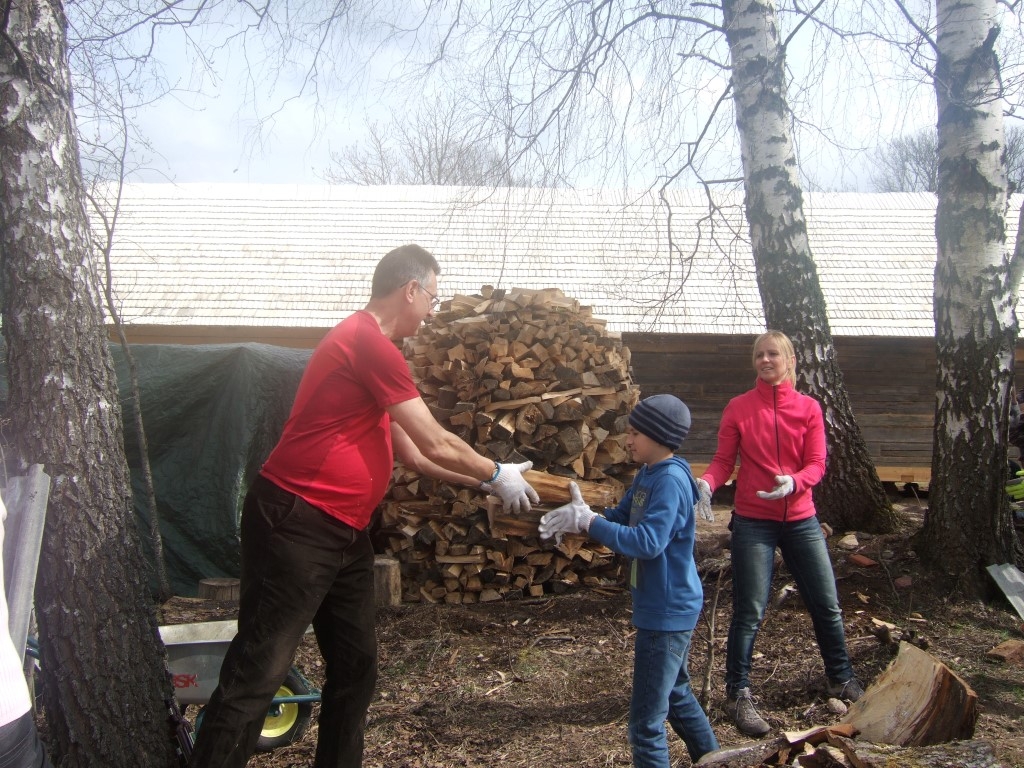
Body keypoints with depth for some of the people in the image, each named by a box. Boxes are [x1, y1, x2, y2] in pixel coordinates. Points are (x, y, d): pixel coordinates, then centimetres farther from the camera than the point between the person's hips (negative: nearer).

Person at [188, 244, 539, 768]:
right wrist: (495, 474, 4)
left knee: (355, 668, 15)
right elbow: (436, 444, -11)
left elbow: (412, 453, 21)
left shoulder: (368, 345, 17)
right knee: (259, 671, -6)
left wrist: (485, 481, 20)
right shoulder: (369, 342, -16)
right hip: (294, 525, -10)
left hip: (343, 531, 11)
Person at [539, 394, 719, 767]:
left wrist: (588, 521, -28)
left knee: (647, 720, -3)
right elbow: (621, 518, 11)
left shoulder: (671, 481, -22)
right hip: (664, 606, 10)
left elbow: (647, 541, -31)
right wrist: (579, 516, -8)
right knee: (677, 696, 26)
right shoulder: (647, 474, 7)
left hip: (667, 610, -10)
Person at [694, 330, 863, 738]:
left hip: (801, 519, 3)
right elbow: (723, 461, -3)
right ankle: (738, 695, 11)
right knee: (749, 612, -1)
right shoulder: (738, 408, -2)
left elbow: (816, 464, -3)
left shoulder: (808, 408, 2)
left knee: (827, 604, 13)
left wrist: (793, 482, -24)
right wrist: (707, 482, -24)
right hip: (753, 523, -3)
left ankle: (841, 678, 34)